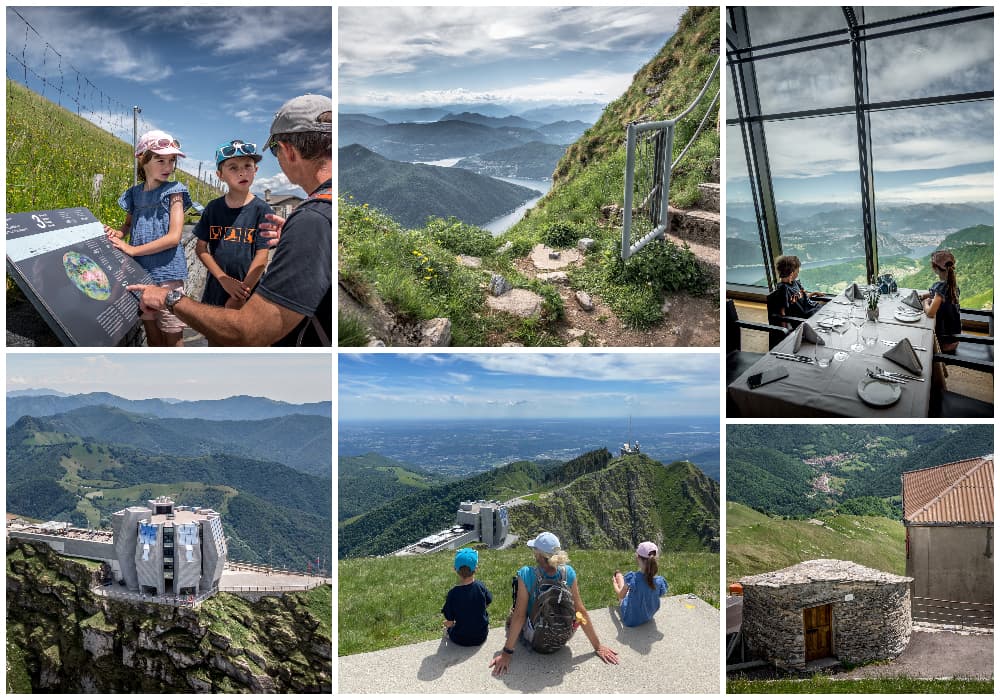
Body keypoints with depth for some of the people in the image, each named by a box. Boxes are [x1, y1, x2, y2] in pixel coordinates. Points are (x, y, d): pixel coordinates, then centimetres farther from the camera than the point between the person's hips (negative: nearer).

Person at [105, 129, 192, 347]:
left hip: (167, 275, -5)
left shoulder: (174, 190, -7)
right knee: (152, 338, 14)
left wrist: (132, 249, -13)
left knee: (173, 339, 1)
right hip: (141, 274, 5)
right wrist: (116, 233, -1)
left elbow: (174, 237, -14)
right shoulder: (135, 193, 8)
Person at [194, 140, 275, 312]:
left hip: (249, 294, -3)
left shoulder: (262, 210, -7)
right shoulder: (213, 208, 4)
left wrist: (240, 298, -14)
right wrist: (224, 279, -11)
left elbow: (261, 258, -11)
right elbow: (201, 248, 4)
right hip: (215, 291, 3)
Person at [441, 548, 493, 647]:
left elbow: (449, 622, -12)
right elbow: (488, 601, 6)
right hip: (481, 637, 0)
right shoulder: (480, 586, -16)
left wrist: (448, 623, 9)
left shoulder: (453, 593, -21)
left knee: (448, 626, 28)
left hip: (460, 640, 0)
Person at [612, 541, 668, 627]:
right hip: (648, 617, 3)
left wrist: (614, 584, 6)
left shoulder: (632, 578, -34)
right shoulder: (659, 581, -26)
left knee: (618, 574, 17)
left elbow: (621, 596, -16)